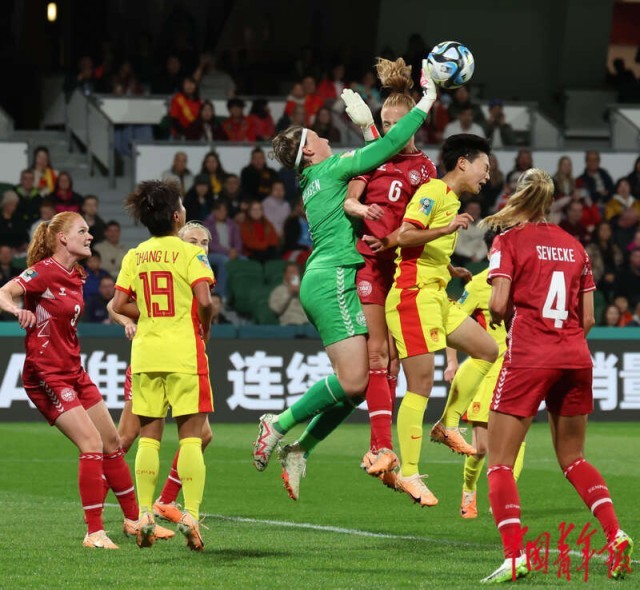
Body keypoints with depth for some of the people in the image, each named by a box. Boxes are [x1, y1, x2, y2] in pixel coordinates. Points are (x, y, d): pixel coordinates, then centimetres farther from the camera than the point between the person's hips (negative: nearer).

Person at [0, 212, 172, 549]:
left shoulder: (75, 277, 10)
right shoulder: (44, 271, -15)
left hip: (73, 372, 9)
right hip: (46, 376, -9)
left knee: (112, 442, 13)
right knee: (92, 444, -17)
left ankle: (133, 520, 27)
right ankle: (94, 532, -12)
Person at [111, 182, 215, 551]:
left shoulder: (134, 256, 6)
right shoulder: (189, 252, -7)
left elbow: (119, 305, 2)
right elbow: (204, 300, -16)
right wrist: (205, 327, 2)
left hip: (146, 353, 4)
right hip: (185, 354, -4)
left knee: (149, 434, 9)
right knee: (191, 434, -1)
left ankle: (145, 514, 5)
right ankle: (191, 514, -9)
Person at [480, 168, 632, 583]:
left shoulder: (510, 240, 0)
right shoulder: (574, 246, 14)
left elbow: (499, 305, -11)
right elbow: (588, 318, 11)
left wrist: (501, 318, 11)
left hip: (528, 358, -5)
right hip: (576, 358, 5)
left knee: (500, 461, 1)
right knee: (573, 459, 19)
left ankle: (515, 555, -15)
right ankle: (616, 535, -2)